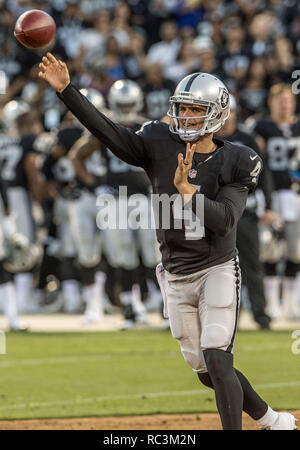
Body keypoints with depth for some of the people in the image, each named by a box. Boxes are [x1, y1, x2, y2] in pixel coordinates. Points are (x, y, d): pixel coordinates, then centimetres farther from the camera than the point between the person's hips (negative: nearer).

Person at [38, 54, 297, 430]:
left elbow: (224, 221, -21)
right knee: (205, 370, 11)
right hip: (176, 277, 4)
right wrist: (66, 90, -25)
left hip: (217, 271, -4)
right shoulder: (160, 148, -2)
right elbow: (109, 132, -14)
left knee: (216, 360, -17)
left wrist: (187, 190, -35)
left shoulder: (234, 163, -9)